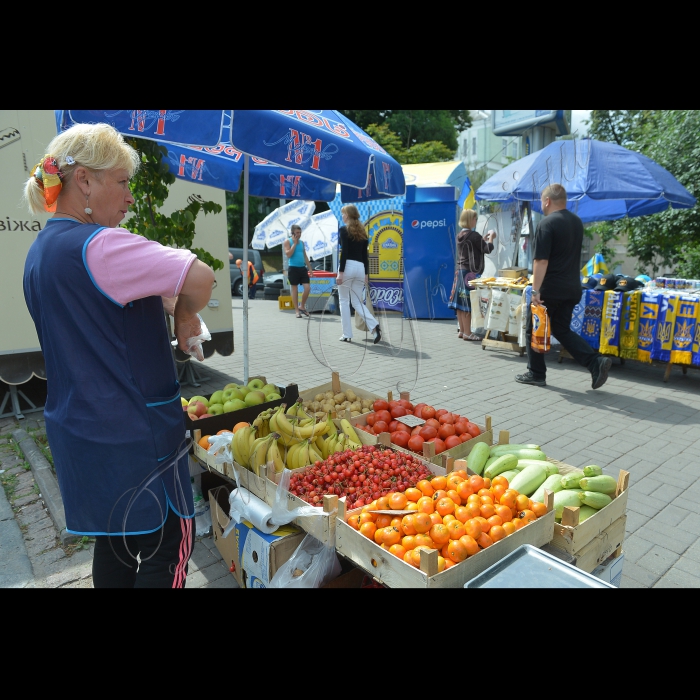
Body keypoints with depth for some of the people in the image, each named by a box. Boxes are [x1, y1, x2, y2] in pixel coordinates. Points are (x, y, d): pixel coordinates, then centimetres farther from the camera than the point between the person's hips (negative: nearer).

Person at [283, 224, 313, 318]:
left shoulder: (301, 242, 15)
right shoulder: (287, 241, -1)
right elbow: (288, 254, -15)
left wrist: (310, 268, 14)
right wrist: (294, 243, -11)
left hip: (303, 268, 5)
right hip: (293, 268, -5)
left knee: (307, 288, -3)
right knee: (295, 290, 2)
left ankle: (302, 307, 16)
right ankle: (297, 311, 10)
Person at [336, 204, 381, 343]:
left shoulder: (343, 230, -4)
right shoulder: (362, 232, 15)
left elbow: (344, 252, -13)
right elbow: (365, 255, 14)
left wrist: (340, 272, -14)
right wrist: (366, 274, 15)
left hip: (348, 266, -6)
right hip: (360, 268, 6)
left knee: (344, 301, 6)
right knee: (357, 302, 11)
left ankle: (347, 335, 8)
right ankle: (374, 326, -10)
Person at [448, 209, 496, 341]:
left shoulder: (460, 235, 13)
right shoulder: (473, 235, -12)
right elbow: (487, 249, -9)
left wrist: (484, 239, 22)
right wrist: (491, 237, 6)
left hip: (460, 271, 9)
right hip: (470, 272, -9)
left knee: (460, 302, 9)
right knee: (468, 303, -6)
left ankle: (462, 331, 16)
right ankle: (467, 333, -2)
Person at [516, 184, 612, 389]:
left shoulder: (547, 223, -14)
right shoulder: (577, 222, 13)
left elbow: (541, 260, -20)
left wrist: (536, 290, -21)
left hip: (550, 289, -7)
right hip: (572, 288, 8)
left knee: (534, 331, 8)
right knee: (562, 330, 16)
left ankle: (536, 374, 15)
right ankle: (596, 362, 0)